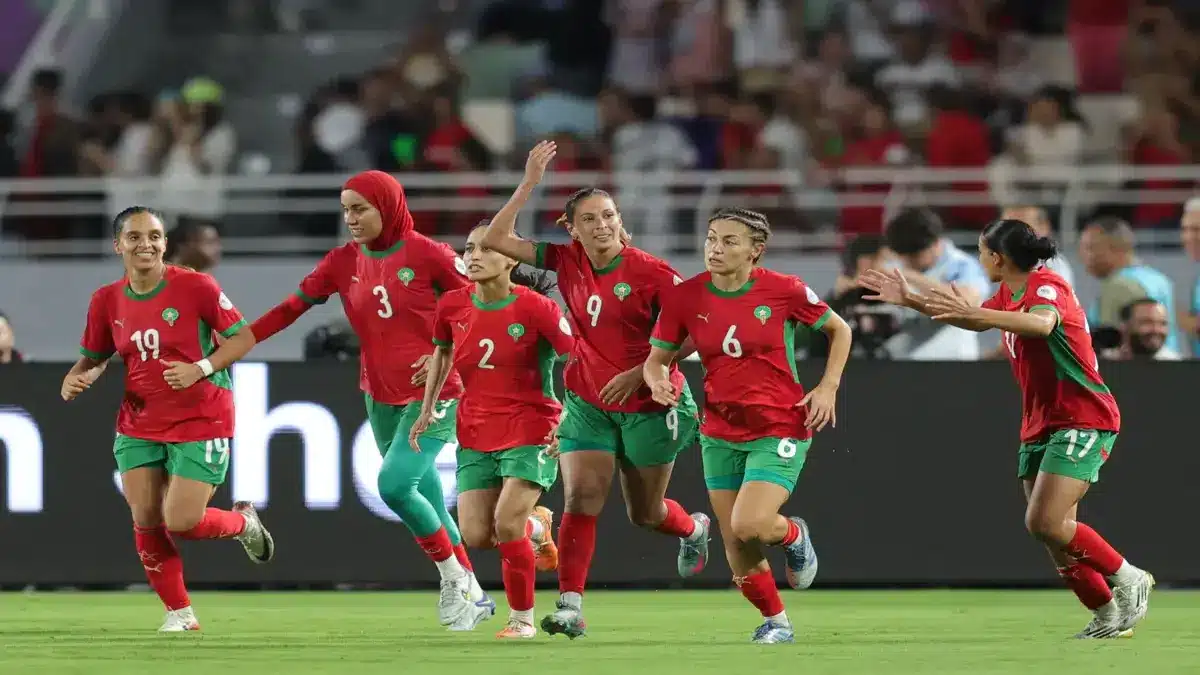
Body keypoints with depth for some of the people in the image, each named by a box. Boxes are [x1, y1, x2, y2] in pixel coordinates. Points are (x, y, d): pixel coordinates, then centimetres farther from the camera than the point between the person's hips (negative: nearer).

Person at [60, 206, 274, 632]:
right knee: (145, 521, -2)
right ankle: (180, 613, 14)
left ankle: (242, 522, 23)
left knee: (181, 523, -11)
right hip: (139, 425, 5)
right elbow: (94, 356, 13)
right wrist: (76, 378, -9)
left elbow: (244, 337, -8)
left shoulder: (195, 287, -13)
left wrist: (201, 368, -21)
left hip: (201, 420, -5)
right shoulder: (107, 301, 0)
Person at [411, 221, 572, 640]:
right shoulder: (452, 306, 0)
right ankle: (535, 526, 31)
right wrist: (427, 409, 17)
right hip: (476, 435, 5)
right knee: (475, 535, -4)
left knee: (506, 524, -19)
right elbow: (442, 351, 20)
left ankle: (522, 617, 1)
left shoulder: (534, 307, -15)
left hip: (529, 430, -5)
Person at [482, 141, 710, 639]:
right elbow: (496, 240, -5)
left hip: (649, 405, -3)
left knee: (645, 513, 12)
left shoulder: (652, 274, -16)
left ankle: (693, 529, 47)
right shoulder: (567, 261, -4)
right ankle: (571, 606, -16)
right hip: (588, 405, 3)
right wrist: (530, 183, -13)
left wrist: (640, 373, -23)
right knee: (580, 498, -14)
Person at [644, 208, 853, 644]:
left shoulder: (783, 291, -11)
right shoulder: (685, 297, -5)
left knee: (748, 526, -21)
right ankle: (776, 622, 28)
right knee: (735, 545, 4)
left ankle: (794, 535, 14)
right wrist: (658, 381, -18)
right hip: (721, 435, 4)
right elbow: (656, 359, 5)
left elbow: (839, 330, 4)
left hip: (780, 430, -4)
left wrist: (828, 386, -6)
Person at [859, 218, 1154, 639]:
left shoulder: (1047, 286, -15)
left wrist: (972, 312, -47)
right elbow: (976, 320, 31)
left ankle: (1128, 579, -5)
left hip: (1083, 419, -9)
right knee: (1054, 531, 1)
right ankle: (1107, 616, 8)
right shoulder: (1009, 294, 14)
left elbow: (1041, 323, -37)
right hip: (1040, 426, 9)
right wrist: (911, 301, 22)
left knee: (1045, 523, -20)